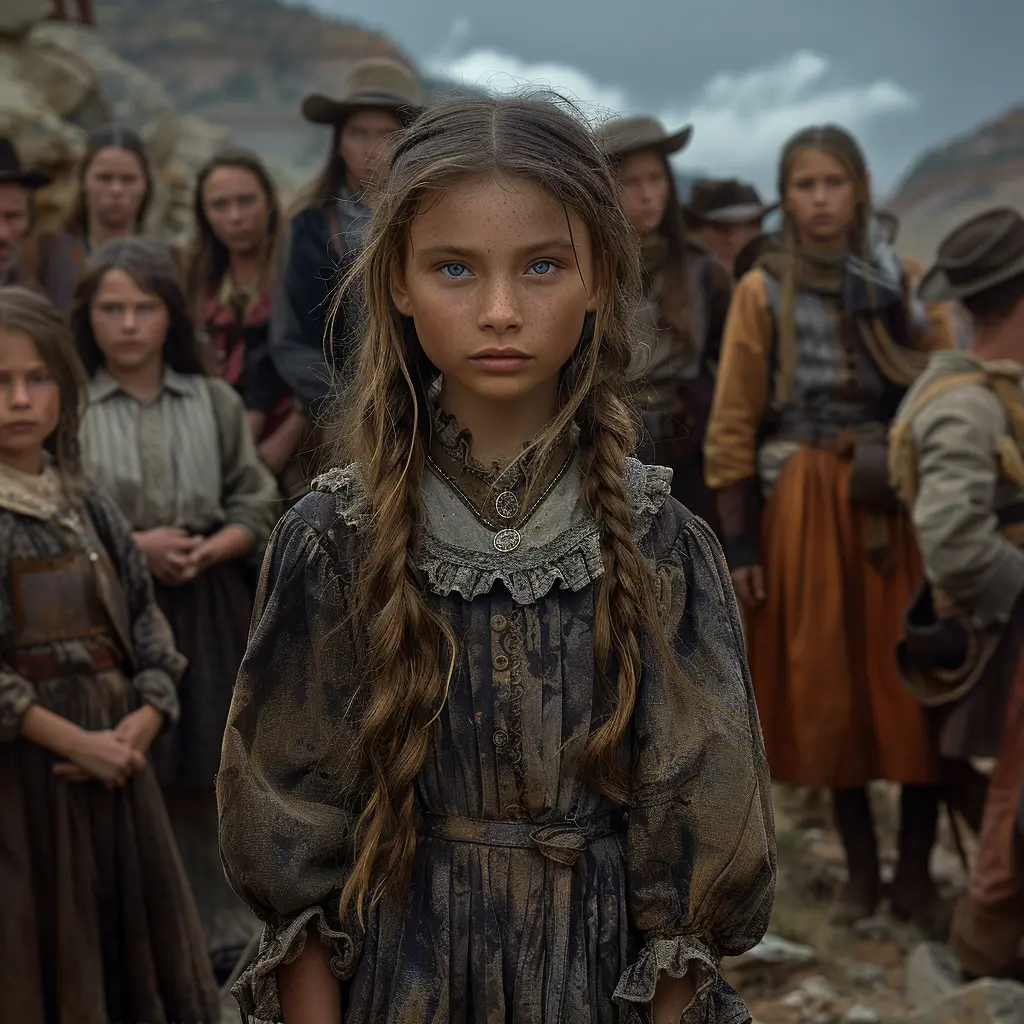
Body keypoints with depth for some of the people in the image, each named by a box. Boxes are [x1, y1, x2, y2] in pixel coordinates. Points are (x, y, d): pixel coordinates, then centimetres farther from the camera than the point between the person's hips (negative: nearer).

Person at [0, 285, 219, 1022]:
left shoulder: (87, 504, 10)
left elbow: (147, 624, 9)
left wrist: (142, 723, -8)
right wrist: (73, 740, -16)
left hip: (113, 761, 6)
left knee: (128, 945, 11)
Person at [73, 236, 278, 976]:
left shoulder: (214, 402, 6)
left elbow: (256, 507, 7)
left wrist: (206, 550, -11)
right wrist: (132, 548, -12)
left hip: (207, 608, 2)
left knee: (202, 775, 7)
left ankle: (219, 929, 20)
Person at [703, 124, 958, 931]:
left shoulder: (909, 282, 6)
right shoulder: (762, 291, 2)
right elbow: (734, 424, 1)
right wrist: (741, 540, -3)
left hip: (902, 509, 1)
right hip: (804, 509, 0)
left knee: (915, 688, -1)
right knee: (827, 689, 5)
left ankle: (916, 871, 11)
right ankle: (861, 867, 18)